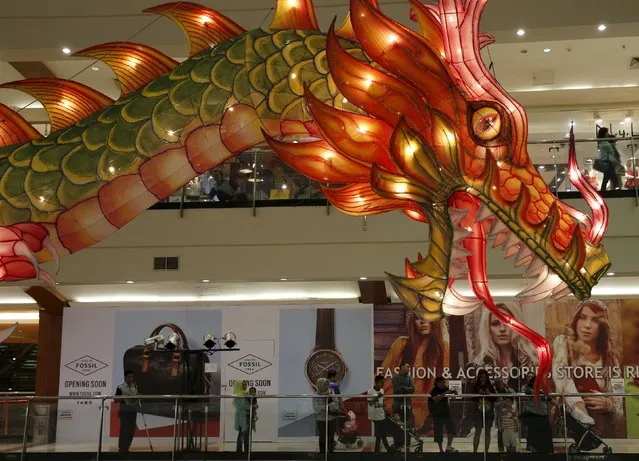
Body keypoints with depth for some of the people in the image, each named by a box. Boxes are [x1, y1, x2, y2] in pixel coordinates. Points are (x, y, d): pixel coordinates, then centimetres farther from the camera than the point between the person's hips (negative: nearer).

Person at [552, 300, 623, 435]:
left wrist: (607, 404, -14)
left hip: (600, 423, 0)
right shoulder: (562, 343, 5)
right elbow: (561, 380, -12)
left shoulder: (610, 361, 13)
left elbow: (618, 408, 10)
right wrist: (583, 417, -27)